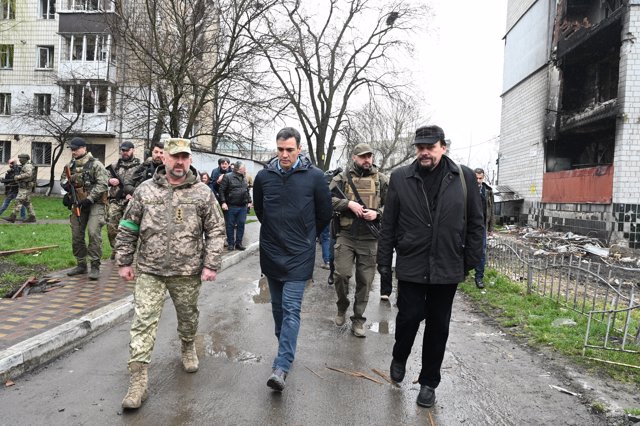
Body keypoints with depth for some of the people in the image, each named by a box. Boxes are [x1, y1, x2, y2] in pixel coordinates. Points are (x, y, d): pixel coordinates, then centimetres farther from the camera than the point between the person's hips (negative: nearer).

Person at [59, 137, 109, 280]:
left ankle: (95, 267, -9)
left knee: (93, 233, -17)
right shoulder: (70, 165, 11)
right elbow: (62, 178, 28)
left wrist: (89, 199, -23)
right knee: (76, 235, 9)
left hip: (95, 203, -7)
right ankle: (81, 265, 23)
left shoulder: (95, 164, -9)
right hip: (78, 204, 7)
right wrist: (65, 183, 3)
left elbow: (102, 184, -17)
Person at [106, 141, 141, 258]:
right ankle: (115, 250, 16)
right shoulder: (114, 165, 15)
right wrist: (109, 180, -5)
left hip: (130, 202, -3)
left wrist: (132, 194, -20)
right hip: (114, 201, 4)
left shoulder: (139, 166, 2)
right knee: (111, 227, 1)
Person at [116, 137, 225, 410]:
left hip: (187, 272, 0)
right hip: (149, 270, 0)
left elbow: (215, 231, -2)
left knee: (188, 316, 17)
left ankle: (188, 349, 46)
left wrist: (211, 265, -7)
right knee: (143, 321, -3)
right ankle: (138, 380, 5)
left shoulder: (202, 193, -3)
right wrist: (124, 262, 5)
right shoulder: (145, 190, 0)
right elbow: (128, 228, 7)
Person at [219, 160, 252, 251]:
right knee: (230, 225, 3)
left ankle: (238, 243, 17)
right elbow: (222, 190, -8)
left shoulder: (244, 178, 14)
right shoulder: (228, 177, -6)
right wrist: (223, 202, -14)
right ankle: (230, 244, 13)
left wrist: (249, 201, 16)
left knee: (241, 224, 6)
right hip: (231, 206, -5)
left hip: (243, 207, 5)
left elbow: (247, 191, 22)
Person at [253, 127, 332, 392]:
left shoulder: (314, 177, -7)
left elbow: (325, 214, 4)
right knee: (278, 307, 15)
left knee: (291, 308, -8)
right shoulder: (264, 176, 1)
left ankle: (281, 367, -7)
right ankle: (285, 349, 34)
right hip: (271, 253, 4)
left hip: (299, 255, -4)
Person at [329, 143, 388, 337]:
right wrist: (348, 203, -15)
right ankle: (342, 307, 23)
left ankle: (358, 320, 20)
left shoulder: (381, 180, 7)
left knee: (365, 281, 6)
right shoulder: (341, 178, 4)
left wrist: (377, 213, -10)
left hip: (369, 239, 1)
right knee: (341, 274, -6)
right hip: (346, 236, -1)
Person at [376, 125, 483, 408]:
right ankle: (399, 358, 36)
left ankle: (429, 382, 28)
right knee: (409, 317, 4)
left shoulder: (464, 177, 0)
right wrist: (384, 260, 1)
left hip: (447, 268, 1)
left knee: (438, 326, 10)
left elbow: (475, 223, 5)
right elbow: (389, 224, 2)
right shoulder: (400, 178, 0)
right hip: (411, 266, -1)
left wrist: (471, 261, 3)